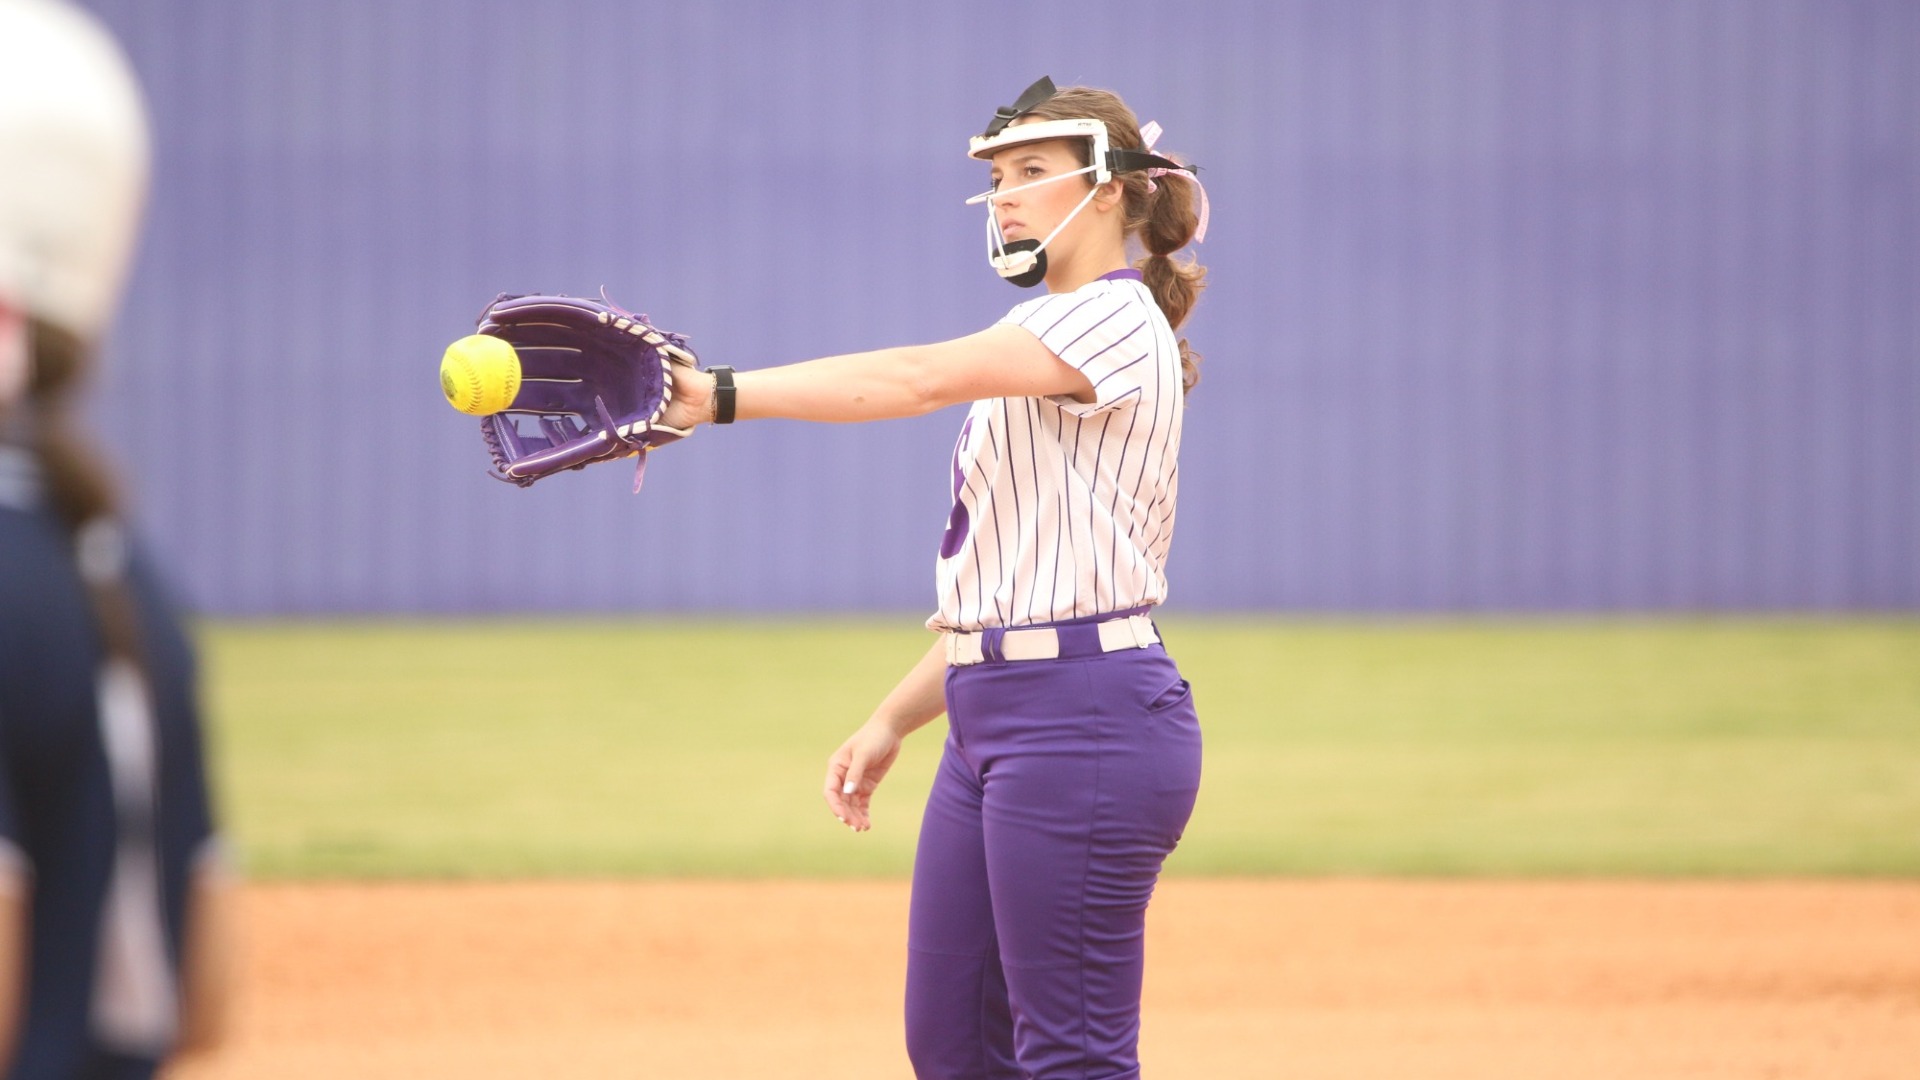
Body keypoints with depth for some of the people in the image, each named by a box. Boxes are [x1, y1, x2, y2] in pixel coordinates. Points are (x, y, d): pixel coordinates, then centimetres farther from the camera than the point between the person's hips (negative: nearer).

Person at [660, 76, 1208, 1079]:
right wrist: (894, 719, 16)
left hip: (1086, 725, -10)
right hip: (993, 725, 10)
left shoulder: (1117, 321, -10)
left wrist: (722, 394, -34)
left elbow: (921, 377, -25)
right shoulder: (1039, 347, 22)